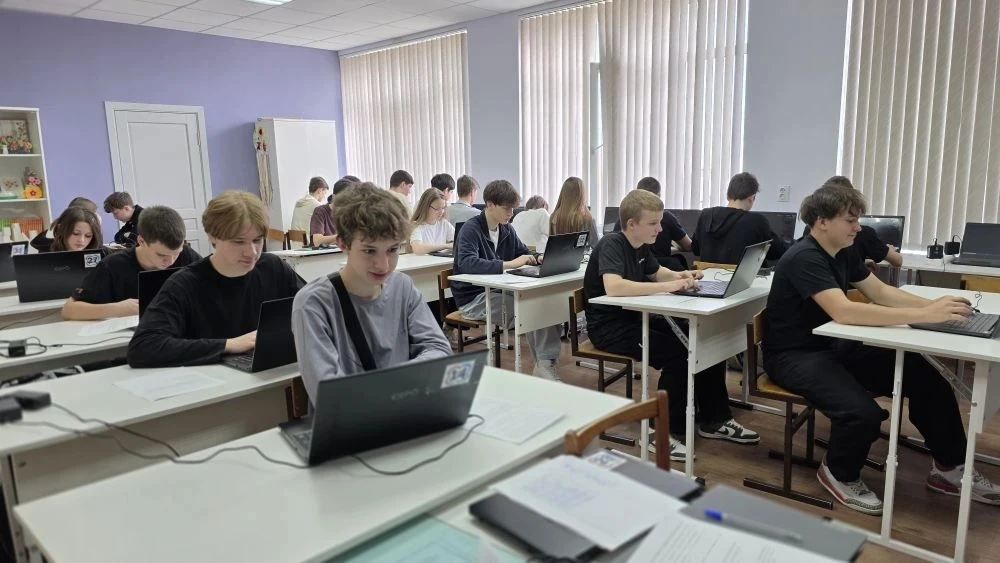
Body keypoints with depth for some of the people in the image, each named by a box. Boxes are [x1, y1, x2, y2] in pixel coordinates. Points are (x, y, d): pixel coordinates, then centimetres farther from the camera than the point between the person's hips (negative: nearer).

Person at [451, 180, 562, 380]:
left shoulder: (507, 229, 8)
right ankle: (543, 365, -6)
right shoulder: (471, 229, -15)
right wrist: (509, 264, -37)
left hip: (498, 291, 7)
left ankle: (547, 363, -17)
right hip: (473, 298, -7)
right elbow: (466, 263, -32)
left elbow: (524, 253, 21)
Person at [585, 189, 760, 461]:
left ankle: (714, 419, 12)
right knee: (677, 353, -27)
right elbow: (613, 287, -38)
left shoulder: (642, 245, 6)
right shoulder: (612, 244, -19)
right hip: (610, 326, -9)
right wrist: (670, 286, -34)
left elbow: (656, 273, 26)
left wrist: (680, 276, 2)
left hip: (636, 317, 9)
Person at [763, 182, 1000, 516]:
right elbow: (844, 312, -33)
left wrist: (933, 305, -9)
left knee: (923, 375, -4)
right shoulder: (805, 259, -22)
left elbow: (881, 292, 9)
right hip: (794, 356, -9)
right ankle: (839, 474, 2)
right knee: (863, 412, -30)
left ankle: (949, 468, 15)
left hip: (832, 347, 9)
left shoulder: (843, 253, 8)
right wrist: (925, 316, -32)